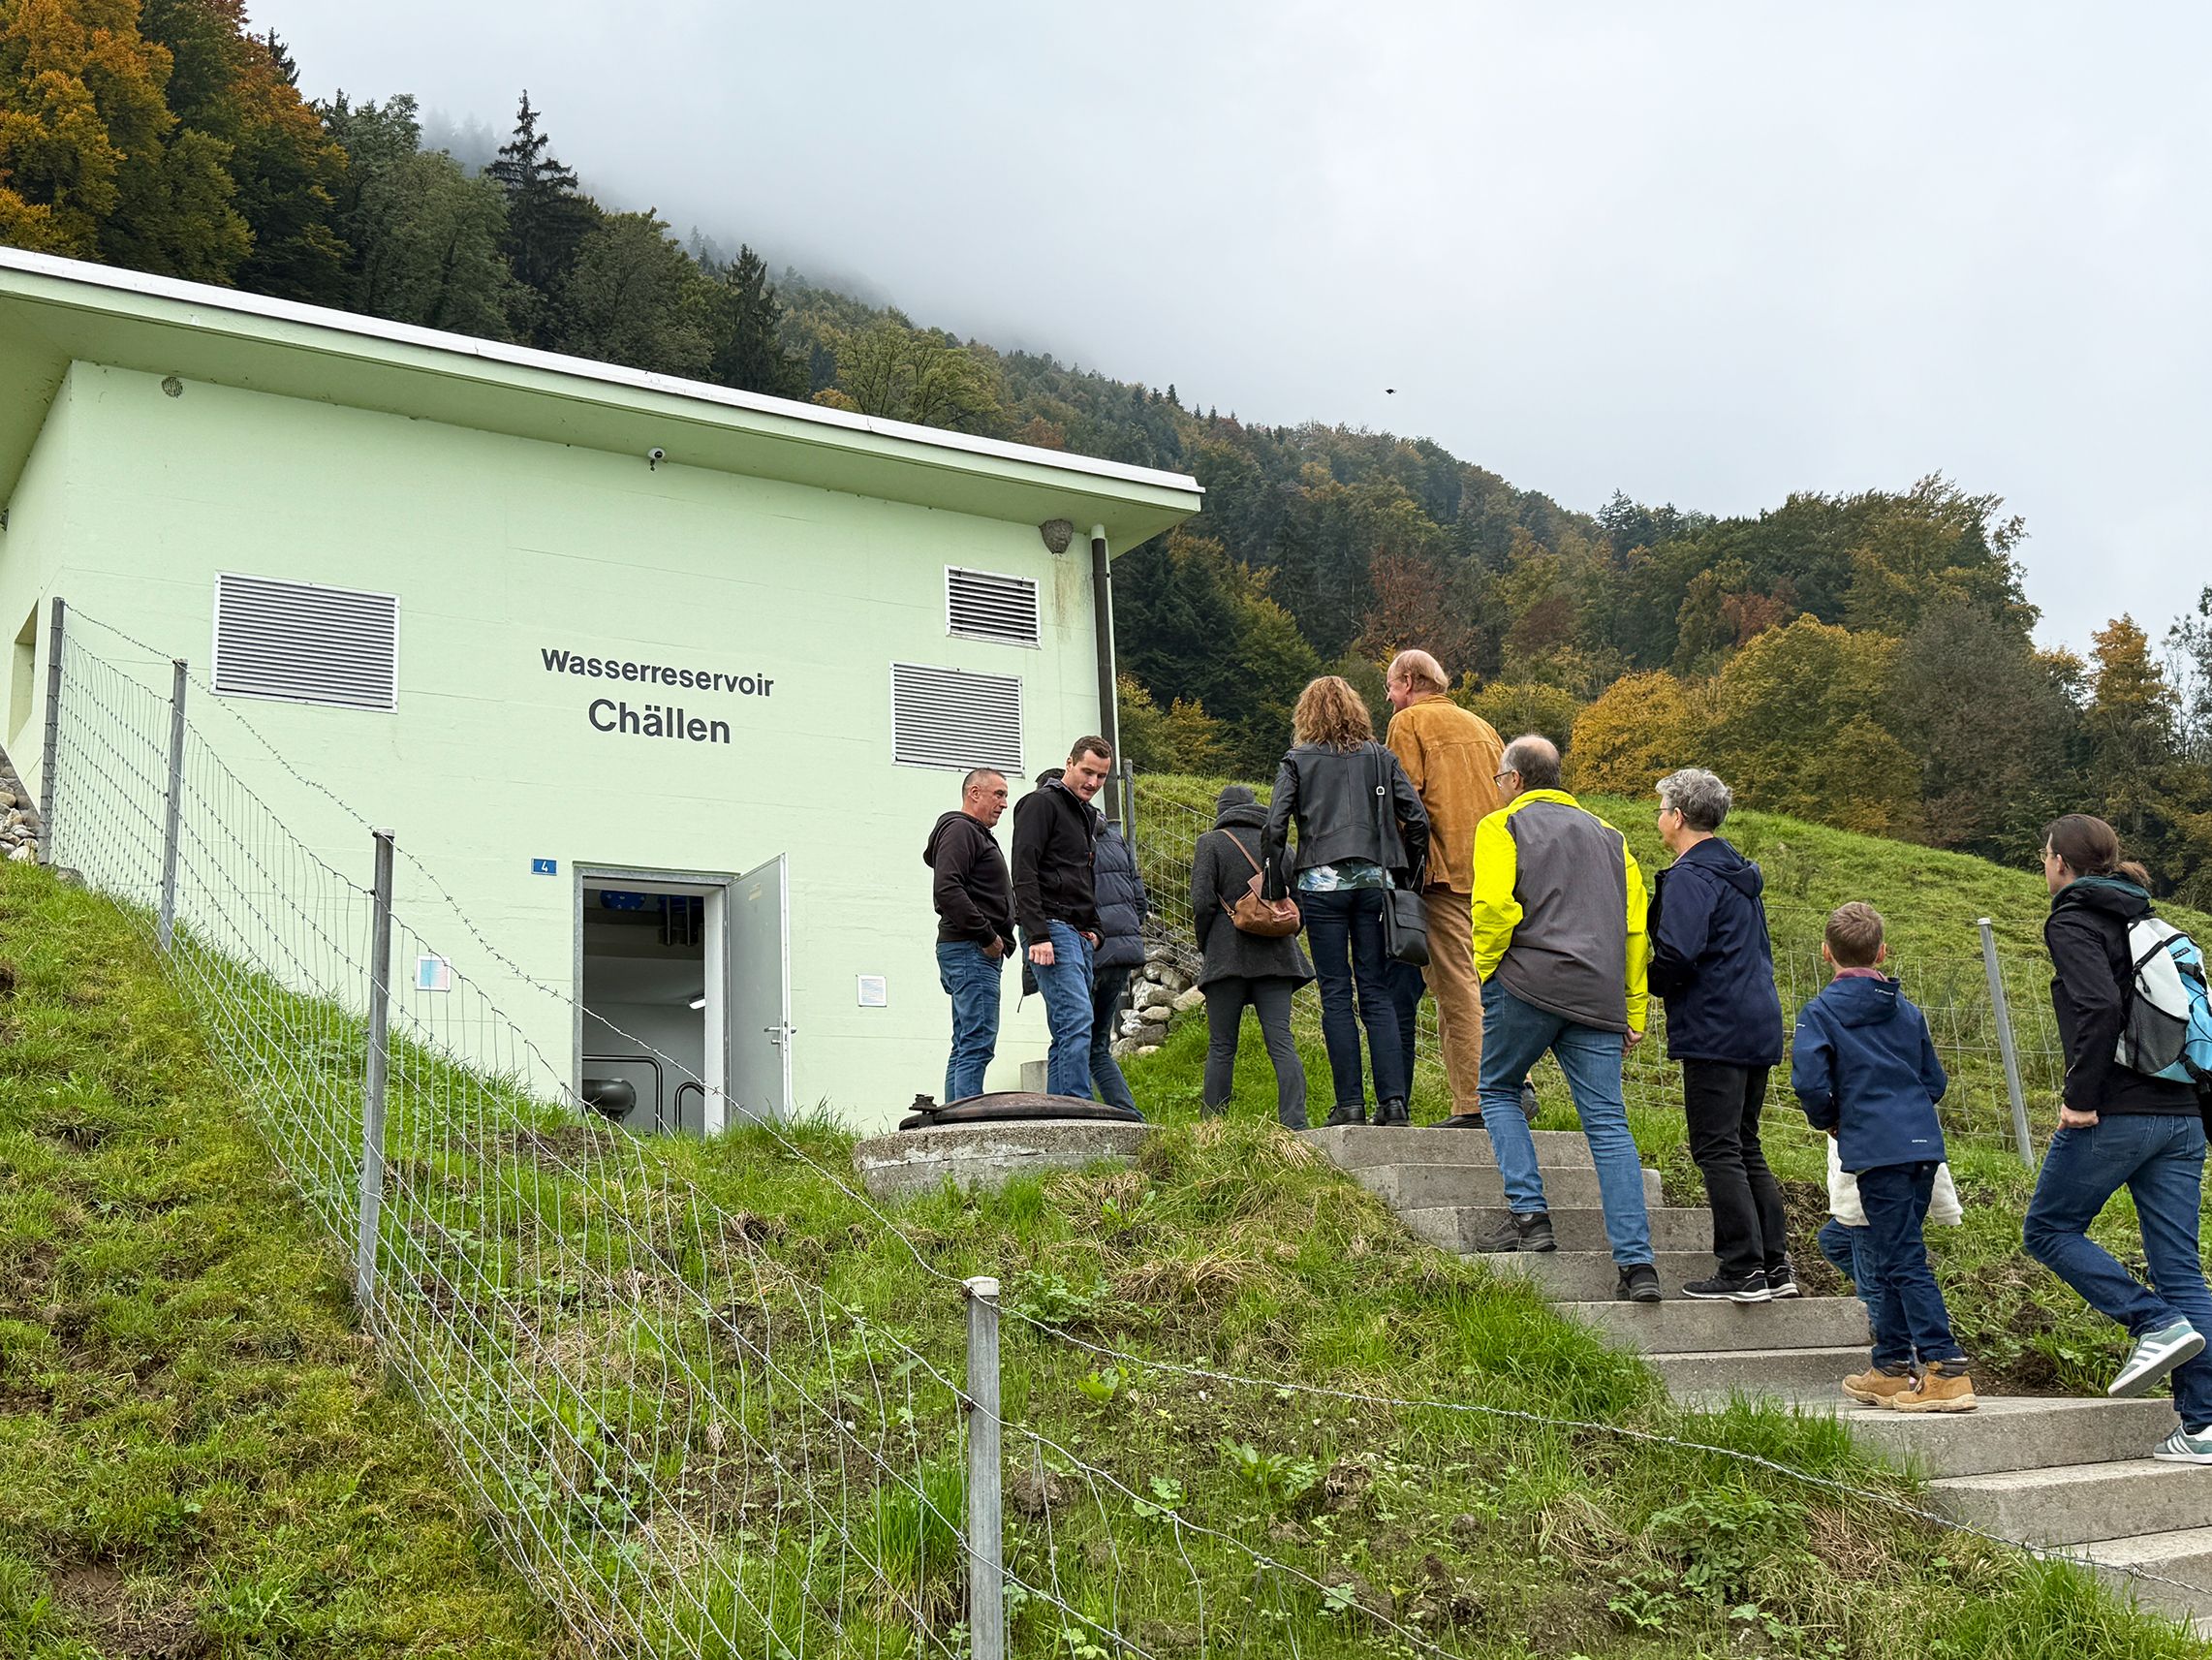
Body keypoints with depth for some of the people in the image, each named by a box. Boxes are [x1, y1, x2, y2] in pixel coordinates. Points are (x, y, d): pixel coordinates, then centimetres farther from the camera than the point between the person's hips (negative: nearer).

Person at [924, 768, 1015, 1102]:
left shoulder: (977, 835, 27)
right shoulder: (959, 830, -6)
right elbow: (947, 890, -20)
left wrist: (1000, 941, 11)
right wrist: (988, 936, -17)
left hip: (982, 952, 11)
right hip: (971, 950, -11)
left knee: (965, 1047, 8)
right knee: (978, 1043, -15)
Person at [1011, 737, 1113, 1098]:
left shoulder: (1088, 816, 24)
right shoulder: (1041, 803, -3)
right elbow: (1024, 874, -12)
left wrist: (1092, 929, 14)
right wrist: (1038, 936, -20)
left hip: (1079, 936, 9)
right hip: (1052, 929, -9)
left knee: (1068, 1032, 6)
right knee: (1077, 1021, -19)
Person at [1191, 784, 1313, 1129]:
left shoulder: (1211, 842, 3)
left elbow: (1202, 902, -6)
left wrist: (1206, 946, 8)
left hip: (1227, 957, -3)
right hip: (1276, 957, 3)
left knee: (1221, 1047, 2)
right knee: (1281, 1042, -3)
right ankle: (1294, 1123, -14)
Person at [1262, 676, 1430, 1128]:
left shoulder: (1297, 761, 5)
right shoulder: (1381, 757, 11)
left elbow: (1274, 829, -5)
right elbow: (1417, 820, 2)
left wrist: (1277, 887, 4)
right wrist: (1408, 878, 11)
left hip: (1321, 883, -2)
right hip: (1374, 880, 2)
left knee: (1336, 994, 1)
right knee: (1377, 992, 5)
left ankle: (1350, 1103, -1)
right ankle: (1393, 1100, -2)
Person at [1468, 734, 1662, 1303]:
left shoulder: (1502, 826, 6)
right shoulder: (1606, 834, 23)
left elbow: (1493, 905, -11)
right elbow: (1636, 926, 18)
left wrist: (1485, 969, 3)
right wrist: (1634, 1012, 20)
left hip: (1527, 984, -4)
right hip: (1599, 995, 4)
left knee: (1498, 1090, 18)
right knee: (1608, 1124, 2)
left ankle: (1528, 1215, 5)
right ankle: (1637, 1265, -5)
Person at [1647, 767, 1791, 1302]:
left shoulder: (1690, 877, -12)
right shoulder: (1741, 874, 18)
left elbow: (1677, 953, -24)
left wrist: (1650, 984, -4)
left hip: (1715, 1031, -10)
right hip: (1758, 1026, 10)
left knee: (1717, 1149, -5)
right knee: (1746, 1148, 15)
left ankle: (1742, 1271, -5)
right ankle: (1775, 1267, 16)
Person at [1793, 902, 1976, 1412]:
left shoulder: (1820, 1012, -4)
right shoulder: (1906, 1009, 14)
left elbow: (1810, 1082, -15)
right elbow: (1935, 1081, 16)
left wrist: (1829, 1120, 4)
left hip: (1877, 1149, -7)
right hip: (1923, 1141, 7)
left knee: (1904, 1259, -6)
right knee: (1889, 1257, 16)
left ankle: (1947, 1371, -11)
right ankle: (1891, 1367, 23)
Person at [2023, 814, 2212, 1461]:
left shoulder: (2071, 922, -6)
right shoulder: (2148, 921, 18)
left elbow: (2099, 1007, -22)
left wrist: (2079, 1097, -18)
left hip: (2116, 1114, -7)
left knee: (2048, 1228, 10)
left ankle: (2156, 1324, -6)